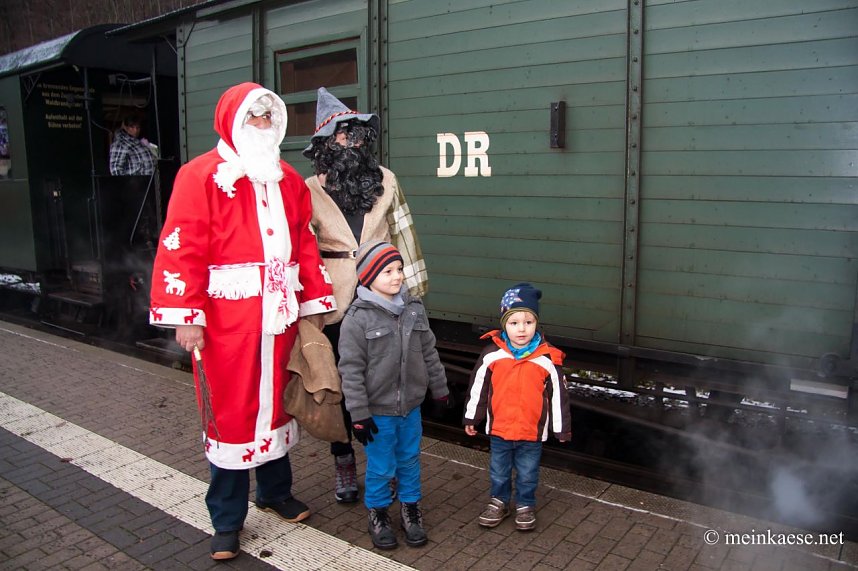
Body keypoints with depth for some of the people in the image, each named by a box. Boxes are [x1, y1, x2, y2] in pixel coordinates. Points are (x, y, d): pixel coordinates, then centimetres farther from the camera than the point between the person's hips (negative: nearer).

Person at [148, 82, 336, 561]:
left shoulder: (288, 180, 12)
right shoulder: (202, 176, -5)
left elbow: (306, 245, 11)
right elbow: (182, 249, -11)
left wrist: (313, 302, 7)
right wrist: (187, 317, -16)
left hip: (279, 315, 5)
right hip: (226, 319, -5)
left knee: (275, 401, 16)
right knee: (230, 410, 4)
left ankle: (276, 490, 37)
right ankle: (227, 520, 20)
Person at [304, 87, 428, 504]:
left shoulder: (385, 180, 5)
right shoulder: (311, 190, -1)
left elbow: (403, 235, 7)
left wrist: (412, 289, 7)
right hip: (336, 302, -1)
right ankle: (344, 464, 28)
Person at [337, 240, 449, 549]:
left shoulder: (414, 308, 1)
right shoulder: (357, 317, -15)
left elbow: (429, 353, 10)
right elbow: (351, 369, -14)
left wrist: (440, 390, 14)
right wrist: (359, 414, -14)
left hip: (411, 407, 4)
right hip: (378, 411, -4)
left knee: (410, 461, 18)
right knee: (381, 467, 9)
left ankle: (410, 509, 38)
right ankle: (378, 513, 33)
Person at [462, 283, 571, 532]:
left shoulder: (547, 359, -12)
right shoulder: (492, 355, -11)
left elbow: (558, 395, -3)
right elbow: (477, 388, 0)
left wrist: (562, 428, 2)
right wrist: (471, 418, 7)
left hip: (532, 432, -1)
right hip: (498, 429, 1)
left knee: (528, 474, 16)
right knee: (499, 471, 19)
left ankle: (526, 506, 38)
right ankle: (499, 501, 40)